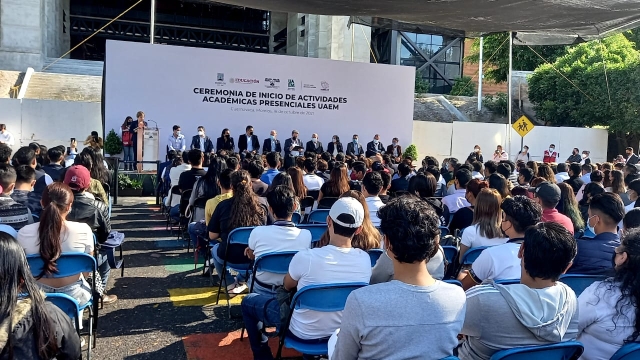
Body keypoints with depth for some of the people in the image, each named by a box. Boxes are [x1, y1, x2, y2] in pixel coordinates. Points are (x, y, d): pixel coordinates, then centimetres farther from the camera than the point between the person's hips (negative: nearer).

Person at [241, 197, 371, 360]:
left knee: (248, 301, 16)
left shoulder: (306, 257, -30)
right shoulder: (365, 259, -18)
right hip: (342, 331, 5)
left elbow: (287, 286, -7)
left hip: (304, 332, -4)